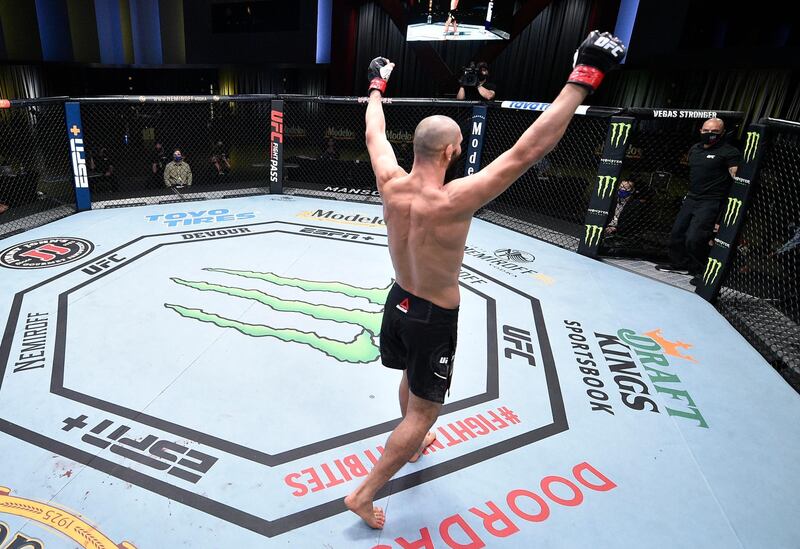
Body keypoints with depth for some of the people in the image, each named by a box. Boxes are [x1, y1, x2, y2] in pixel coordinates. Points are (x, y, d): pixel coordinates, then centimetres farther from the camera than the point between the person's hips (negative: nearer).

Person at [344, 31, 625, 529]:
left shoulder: (391, 185, -12)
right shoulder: (453, 201, -30)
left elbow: (375, 135, 7)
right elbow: (526, 152, -33)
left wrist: (377, 86, 24)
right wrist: (583, 78, -27)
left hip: (398, 301, 8)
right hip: (433, 319, -7)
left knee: (412, 377, 32)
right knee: (424, 412, 10)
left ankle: (413, 445, 58)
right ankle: (364, 496, 20)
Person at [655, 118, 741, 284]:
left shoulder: (729, 152, -9)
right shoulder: (695, 149, 13)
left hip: (710, 202, -8)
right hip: (691, 198, 8)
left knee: (693, 238, -15)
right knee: (677, 232, 13)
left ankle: (702, 272, 4)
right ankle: (680, 264, 31)